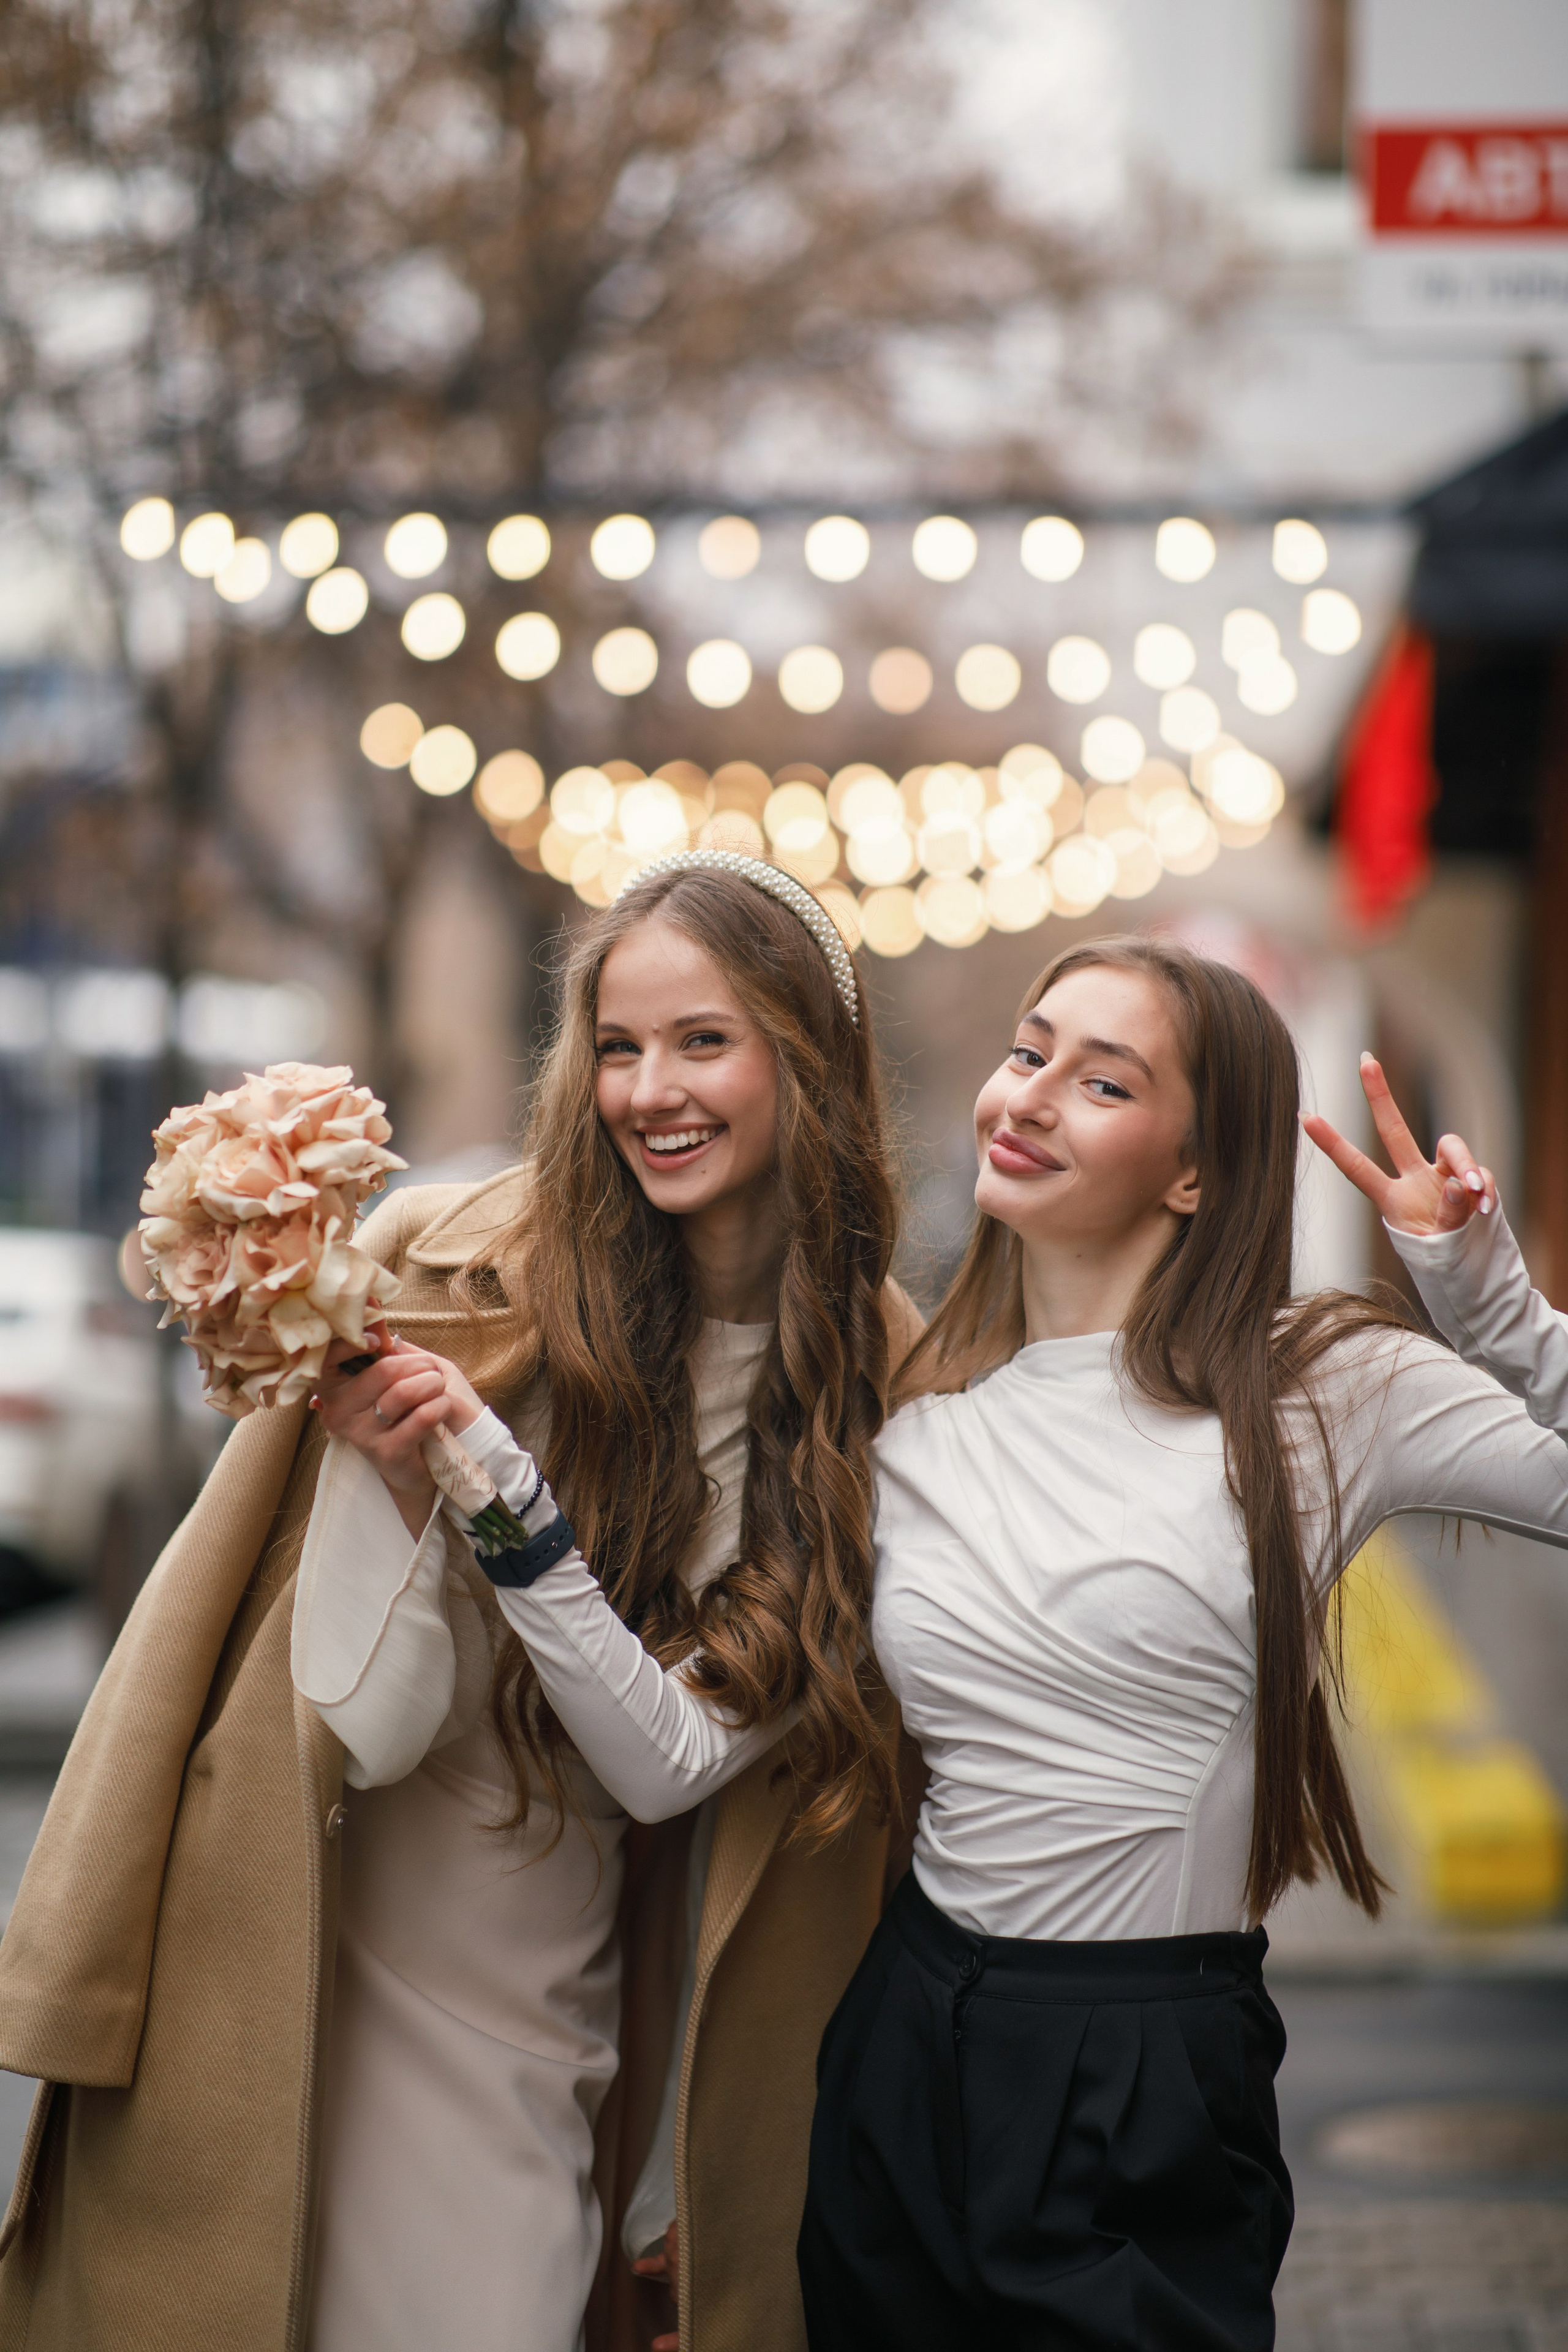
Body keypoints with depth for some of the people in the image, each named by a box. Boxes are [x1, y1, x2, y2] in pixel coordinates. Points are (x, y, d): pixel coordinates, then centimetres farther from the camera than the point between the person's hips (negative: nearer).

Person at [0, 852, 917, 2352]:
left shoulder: (880, 1364, -4)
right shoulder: (457, 1283, -13)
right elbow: (366, 1725, -15)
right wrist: (399, 1476, -32)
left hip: (561, 1997, 3)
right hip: (335, 1972, -2)